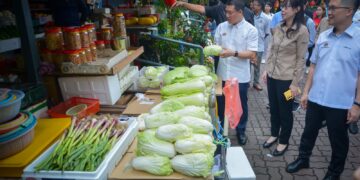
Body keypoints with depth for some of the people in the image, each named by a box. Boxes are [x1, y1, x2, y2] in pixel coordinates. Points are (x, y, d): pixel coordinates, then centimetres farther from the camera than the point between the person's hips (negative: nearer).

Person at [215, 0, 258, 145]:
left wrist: (233, 53, -25)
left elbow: (252, 54, -13)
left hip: (240, 76, -3)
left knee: (241, 105, 14)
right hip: (223, 74, 3)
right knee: (221, 104, 16)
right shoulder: (221, 27, 3)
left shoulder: (250, 30, -8)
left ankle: (241, 131, 35)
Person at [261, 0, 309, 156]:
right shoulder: (278, 28, 3)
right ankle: (274, 134, 39)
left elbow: (301, 59, -12)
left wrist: (295, 83, -12)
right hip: (272, 76, 6)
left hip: (286, 79, -5)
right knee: (273, 108, 18)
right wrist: (266, 70, 11)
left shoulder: (302, 31, -13)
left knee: (285, 111, 9)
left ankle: (284, 142, 28)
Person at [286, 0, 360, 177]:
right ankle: (303, 159, 42)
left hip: (341, 103, -4)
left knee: (338, 141, 15)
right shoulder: (323, 36, 3)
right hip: (315, 98, 4)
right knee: (309, 132, 19)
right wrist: (306, 91, 7)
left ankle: (334, 172, 36)